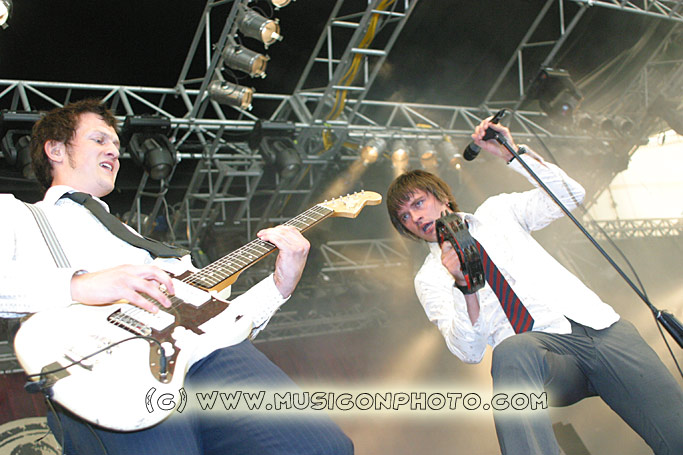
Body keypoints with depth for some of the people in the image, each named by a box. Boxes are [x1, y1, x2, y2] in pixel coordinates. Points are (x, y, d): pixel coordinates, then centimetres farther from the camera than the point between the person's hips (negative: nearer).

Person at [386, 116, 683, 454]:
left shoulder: (497, 210, 21)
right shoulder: (429, 278, 12)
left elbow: (569, 196, 11)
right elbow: (469, 352, 0)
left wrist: (512, 153, 3)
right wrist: (465, 285, -16)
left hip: (598, 325, 2)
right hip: (539, 345, -2)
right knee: (510, 351, -41)